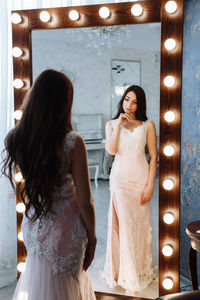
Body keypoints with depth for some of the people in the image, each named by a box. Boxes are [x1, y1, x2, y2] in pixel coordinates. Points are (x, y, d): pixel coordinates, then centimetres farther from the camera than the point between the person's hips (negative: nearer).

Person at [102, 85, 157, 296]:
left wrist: (150, 185, -6)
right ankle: (129, 280, 3)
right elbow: (111, 150, -8)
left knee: (139, 225, 6)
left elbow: (153, 156, 1)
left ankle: (139, 270, 26)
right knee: (124, 225, -5)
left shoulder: (147, 126, 5)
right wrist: (119, 124, -9)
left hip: (140, 178, 0)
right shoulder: (112, 124, 8)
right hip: (120, 178, 0)